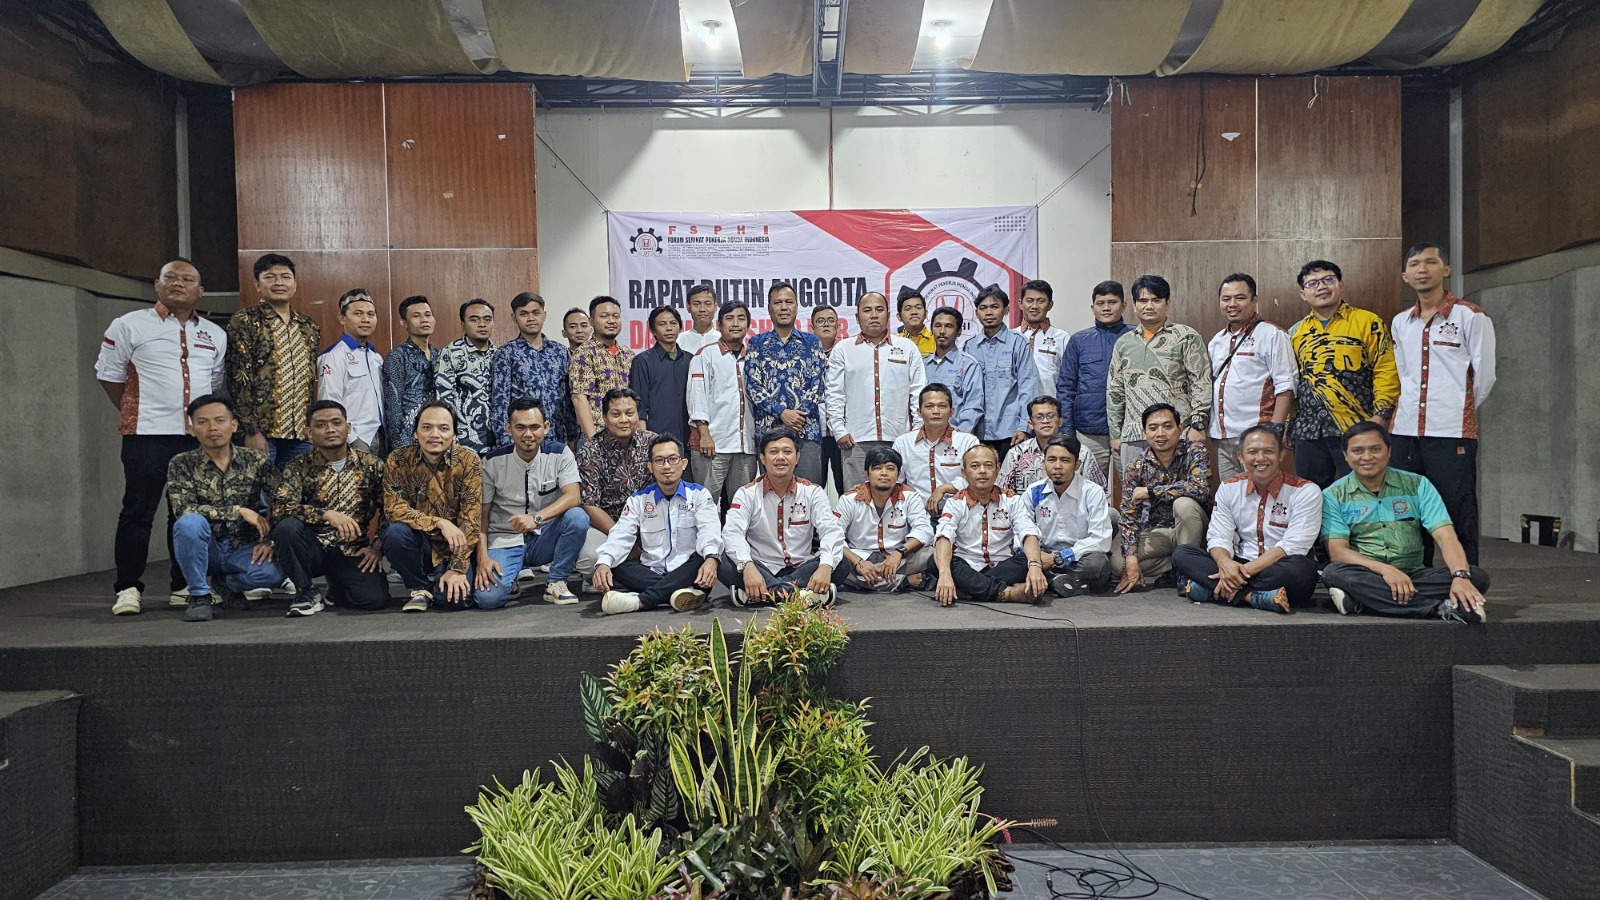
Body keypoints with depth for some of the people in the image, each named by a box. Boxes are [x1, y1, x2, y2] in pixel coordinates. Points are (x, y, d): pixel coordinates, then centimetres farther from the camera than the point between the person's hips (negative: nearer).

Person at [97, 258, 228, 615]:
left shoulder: (215, 335, 14)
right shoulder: (130, 325, 2)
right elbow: (109, 374, 7)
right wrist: (135, 413, 8)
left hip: (199, 437, 4)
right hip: (147, 436, -4)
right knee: (138, 511, -2)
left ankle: (184, 586, 17)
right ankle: (128, 588, 5)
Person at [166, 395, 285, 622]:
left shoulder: (256, 461, 0)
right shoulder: (182, 464, -3)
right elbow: (182, 509, -17)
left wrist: (271, 540, -14)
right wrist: (238, 511, -21)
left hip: (244, 549, 1)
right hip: (204, 549, -1)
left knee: (272, 572, -31)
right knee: (190, 522, -33)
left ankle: (230, 582, 7)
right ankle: (199, 594, -14)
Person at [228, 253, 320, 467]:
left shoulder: (309, 327, 14)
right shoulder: (244, 322, -2)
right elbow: (239, 379, -9)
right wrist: (251, 431, -15)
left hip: (302, 434, 5)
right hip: (261, 432, -5)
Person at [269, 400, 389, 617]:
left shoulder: (371, 465, 3)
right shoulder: (300, 467, -1)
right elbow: (280, 508, -17)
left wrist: (377, 547, -5)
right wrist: (327, 514, -28)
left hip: (354, 552, 0)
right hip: (313, 548, 0)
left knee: (375, 599, -23)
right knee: (288, 527, -32)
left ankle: (337, 589, 15)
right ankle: (306, 591, -7)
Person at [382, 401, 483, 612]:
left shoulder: (469, 461, -12)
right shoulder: (398, 460, -8)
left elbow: (470, 520, -14)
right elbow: (393, 509, -16)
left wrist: (458, 568, -19)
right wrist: (440, 523, -28)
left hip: (453, 547, -1)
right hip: (416, 543, 1)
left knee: (455, 598, -24)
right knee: (395, 533, -31)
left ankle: (435, 586, 15)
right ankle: (419, 588, -3)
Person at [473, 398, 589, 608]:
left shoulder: (559, 453, -6)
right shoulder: (493, 462, -6)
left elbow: (573, 497, -19)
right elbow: (482, 514, -2)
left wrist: (537, 518, -35)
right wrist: (483, 558, -15)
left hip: (544, 539, 1)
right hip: (504, 542, -1)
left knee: (577, 517, -30)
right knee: (488, 597, -26)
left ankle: (556, 583, -11)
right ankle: (514, 574, 11)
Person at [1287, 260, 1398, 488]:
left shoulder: (1368, 323, 1)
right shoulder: (1296, 332, 15)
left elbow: (1386, 372, -5)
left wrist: (1380, 417, -13)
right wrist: (1288, 423, 13)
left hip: (1356, 429, -4)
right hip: (1308, 431, 4)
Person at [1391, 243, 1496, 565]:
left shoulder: (1470, 317, -1)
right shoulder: (1400, 323, 14)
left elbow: (1485, 375, 0)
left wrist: (1461, 410, 8)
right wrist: (1419, 406, 12)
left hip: (1452, 433, -5)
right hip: (1407, 431, 5)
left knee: (1459, 516, -2)